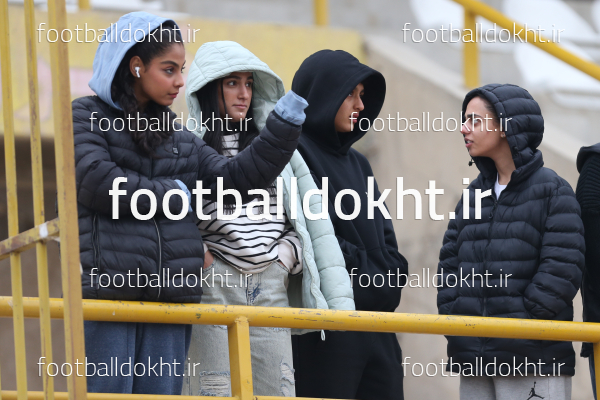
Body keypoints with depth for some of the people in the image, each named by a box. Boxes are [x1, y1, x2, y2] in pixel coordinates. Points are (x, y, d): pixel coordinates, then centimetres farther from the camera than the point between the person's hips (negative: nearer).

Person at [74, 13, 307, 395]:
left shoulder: (178, 135, 19)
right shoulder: (87, 117, 3)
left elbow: (236, 178, 11)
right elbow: (98, 184, -13)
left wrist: (283, 126, 3)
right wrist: (174, 192, -3)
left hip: (171, 295, 5)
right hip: (107, 289, -5)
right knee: (108, 391, -7)